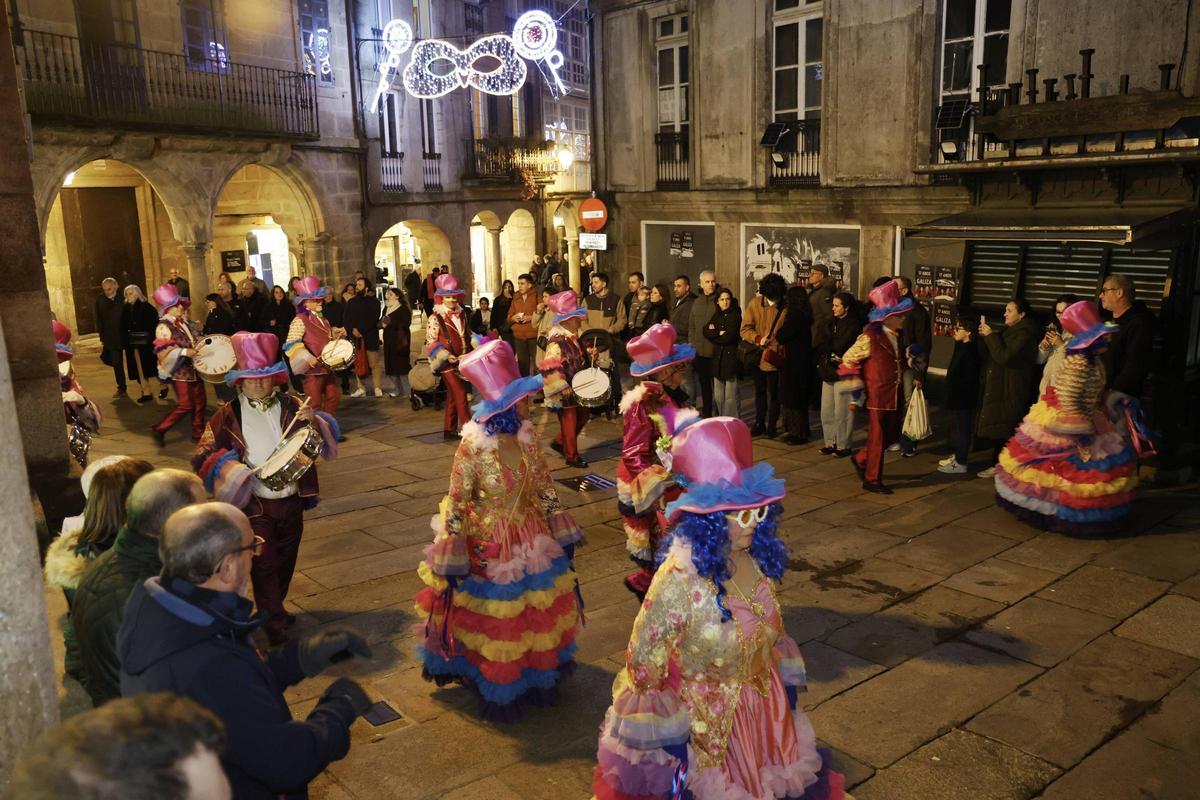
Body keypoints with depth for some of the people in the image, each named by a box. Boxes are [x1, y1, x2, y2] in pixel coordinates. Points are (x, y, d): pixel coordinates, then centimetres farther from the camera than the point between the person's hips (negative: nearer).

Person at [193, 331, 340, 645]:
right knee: (263, 563, -2)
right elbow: (203, 457, -3)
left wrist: (316, 421, -17)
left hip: (291, 500, 3)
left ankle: (274, 609, 38)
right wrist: (229, 468, -21)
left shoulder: (290, 407, 1)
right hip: (254, 504, -3)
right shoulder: (228, 415, -5)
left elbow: (326, 438, 5)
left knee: (286, 560, 17)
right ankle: (274, 624, 9)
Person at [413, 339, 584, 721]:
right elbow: (457, 505, -16)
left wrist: (562, 537, 7)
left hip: (530, 540, 5)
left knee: (536, 613, 17)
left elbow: (545, 488, 3)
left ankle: (533, 677, 42)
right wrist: (451, 564, -13)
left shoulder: (528, 436, -7)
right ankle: (496, 692, 36)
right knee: (494, 617, 14)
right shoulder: (473, 446, -22)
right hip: (488, 546, -5)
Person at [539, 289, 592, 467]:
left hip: (576, 386, 10)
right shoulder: (558, 340, -23)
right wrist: (563, 387, -28)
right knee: (569, 421, 3)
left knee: (583, 414, 19)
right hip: (565, 390, -10)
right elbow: (550, 365, -29)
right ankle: (571, 455, 17)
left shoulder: (572, 336, 6)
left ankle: (560, 442, 31)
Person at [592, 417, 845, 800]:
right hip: (709, 716, -6)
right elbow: (645, 657, -21)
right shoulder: (680, 578, -30)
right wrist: (668, 734, -15)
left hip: (766, 701, 6)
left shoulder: (757, 559, -11)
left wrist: (788, 682, 13)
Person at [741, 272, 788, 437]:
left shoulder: (786, 307, -10)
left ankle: (772, 425, 22)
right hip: (758, 357, 3)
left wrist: (780, 350, -15)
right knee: (759, 392, 17)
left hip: (775, 358, -3)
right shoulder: (754, 304, -4)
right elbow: (745, 329, -6)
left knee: (773, 393, 8)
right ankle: (759, 423, 31)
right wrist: (758, 339, -23)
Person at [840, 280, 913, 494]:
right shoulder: (869, 338, -15)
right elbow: (848, 359, -8)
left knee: (892, 435, 13)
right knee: (877, 437, 2)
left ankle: (861, 458, 34)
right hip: (877, 396, -7)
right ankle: (872, 479, 15)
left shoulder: (899, 336, 7)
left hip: (896, 396, 7)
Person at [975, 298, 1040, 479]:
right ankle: (997, 463, 12)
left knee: (1003, 428, -7)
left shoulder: (1024, 333, -13)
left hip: (1010, 389, -9)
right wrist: (985, 336, 2)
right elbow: (991, 353, 17)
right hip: (999, 386, 9)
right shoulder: (1010, 331, 17)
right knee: (998, 427, 8)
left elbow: (1004, 357, -23)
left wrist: (991, 335, -17)